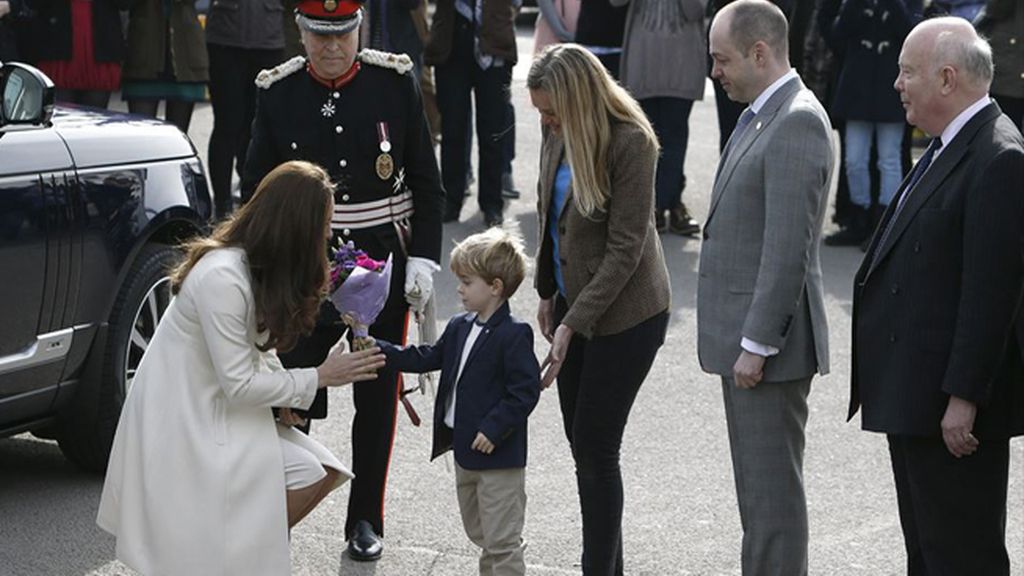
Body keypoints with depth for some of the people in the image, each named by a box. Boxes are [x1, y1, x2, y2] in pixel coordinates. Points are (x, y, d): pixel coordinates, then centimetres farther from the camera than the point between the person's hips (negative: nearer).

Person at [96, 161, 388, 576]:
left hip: (219, 412, 9)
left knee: (315, 474, -6)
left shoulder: (259, 265, 4)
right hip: (182, 424, -9)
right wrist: (319, 378, -16)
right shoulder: (222, 278, -27)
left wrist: (283, 393, -2)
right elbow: (238, 383, -22)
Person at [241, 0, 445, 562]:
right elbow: (254, 186, 4)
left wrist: (423, 258, -7)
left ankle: (366, 520, 22)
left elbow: (426, 180, 1)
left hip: (383, 261, 0)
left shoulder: (395, 82, -3)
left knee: (377, 398, 9)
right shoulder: (277, 93, -3)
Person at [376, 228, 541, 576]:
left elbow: (525, 391, -21)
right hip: (464, 450, 9)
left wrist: (494, 429, -24)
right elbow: (428, 358, 18)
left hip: (498, 455, -9)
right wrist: (378, 351, 11)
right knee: (481, 535, 22)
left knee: (502, 541, -3)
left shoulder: (514, 334, -19)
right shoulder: (460, 328, 8)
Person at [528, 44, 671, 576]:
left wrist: (571, 324, -22)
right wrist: (547, 293, 13)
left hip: (623, 313, -7)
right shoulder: (557, 133, 0)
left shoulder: (631, 142, -22)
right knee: (582, 445, 11)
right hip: (572, 300, 7)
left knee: (595, 450, -5)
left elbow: (625, 249, -21)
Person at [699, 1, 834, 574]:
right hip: (746, 336, 10)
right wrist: (742, 339, 18)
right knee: (757, 485, 18)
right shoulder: (762, 116, 14)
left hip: (769, 340, -10)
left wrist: (757, 344, -21)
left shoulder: (797, 123, -18)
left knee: (773, 488, -3)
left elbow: (788, 247, -22)